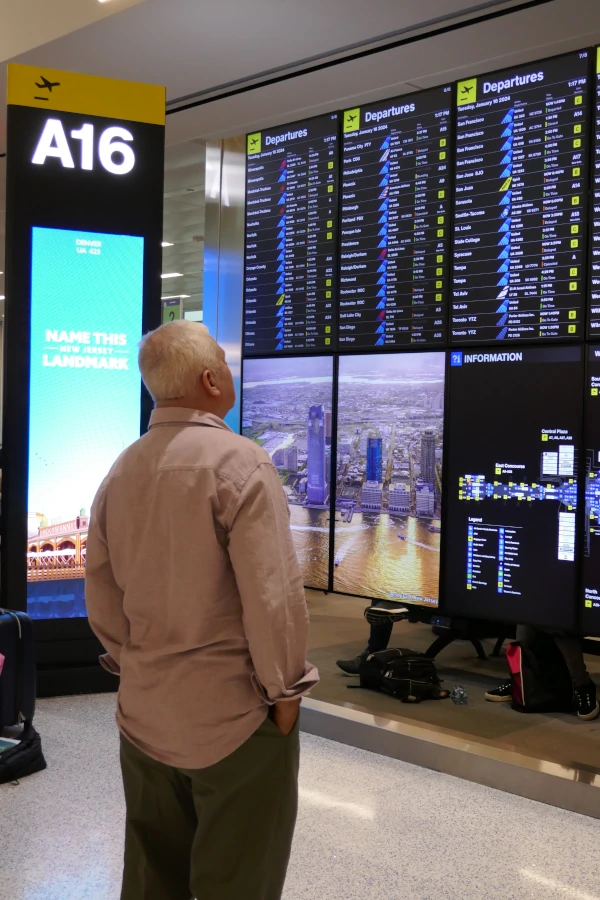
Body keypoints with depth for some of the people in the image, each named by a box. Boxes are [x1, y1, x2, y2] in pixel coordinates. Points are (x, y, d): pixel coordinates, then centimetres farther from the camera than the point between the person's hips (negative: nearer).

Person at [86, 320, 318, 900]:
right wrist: (284, 689, -8)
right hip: (233, 713, -6)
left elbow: (101, 595, 9)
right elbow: (272, 595, -21)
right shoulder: (239, 462, -17)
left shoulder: (122, 471, 4)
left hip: (143, 713, 7)